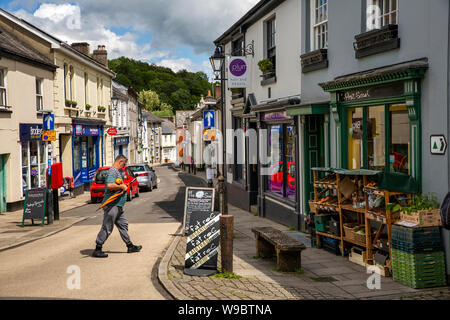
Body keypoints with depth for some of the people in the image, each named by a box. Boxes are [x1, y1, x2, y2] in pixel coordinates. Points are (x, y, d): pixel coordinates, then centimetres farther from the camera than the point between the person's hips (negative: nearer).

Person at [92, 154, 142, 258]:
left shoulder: (119, 171, 17)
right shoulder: (112, 171, -15)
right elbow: (110, 185, -30)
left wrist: (123, 176, 18)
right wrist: (122, 186, -17)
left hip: (118, 205, 11)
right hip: (112, 204, -11)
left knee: (123, 225, 17)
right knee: (107, 228, -6)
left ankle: (130, 246, 27)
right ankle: (97, 250, -1)